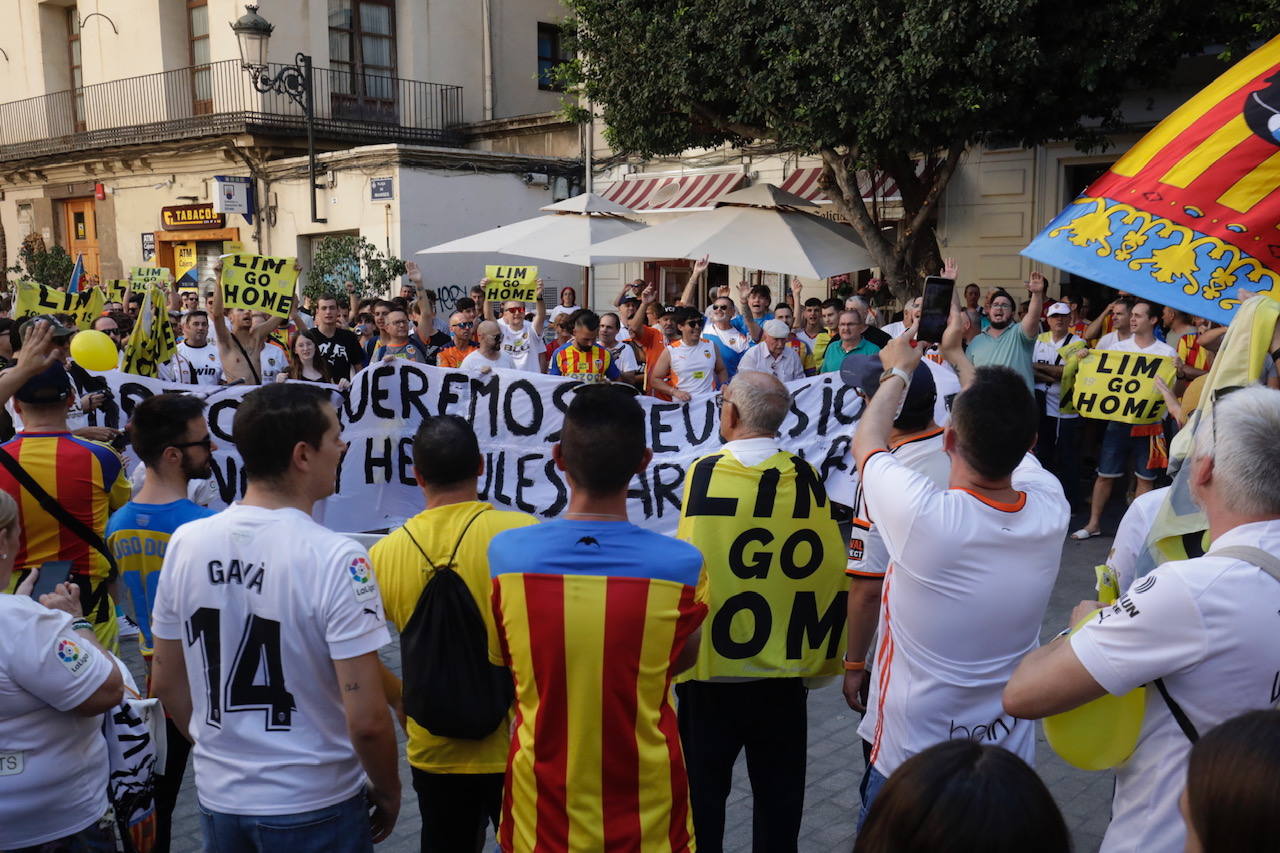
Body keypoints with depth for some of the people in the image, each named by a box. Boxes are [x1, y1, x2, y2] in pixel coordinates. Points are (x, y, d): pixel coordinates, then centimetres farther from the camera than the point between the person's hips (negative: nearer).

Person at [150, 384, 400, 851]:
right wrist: (388, 792, -4)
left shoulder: (186, 542, -6)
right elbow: (366, 719, -22)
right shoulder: (335, 558, -22)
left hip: (217, 798, 5)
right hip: (313, 807, -4)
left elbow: (166, 682, 5)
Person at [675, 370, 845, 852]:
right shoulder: (804, 477, -6)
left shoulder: (706, 472, -14)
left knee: (704, 785, 15)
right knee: (779, 792, 18)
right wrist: (820, 658, 10)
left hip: (711, 668, -2)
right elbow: (830, 569, -3)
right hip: (785, 671, 3)